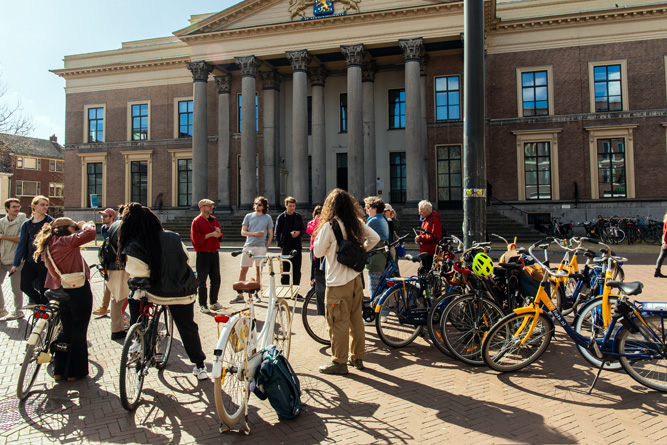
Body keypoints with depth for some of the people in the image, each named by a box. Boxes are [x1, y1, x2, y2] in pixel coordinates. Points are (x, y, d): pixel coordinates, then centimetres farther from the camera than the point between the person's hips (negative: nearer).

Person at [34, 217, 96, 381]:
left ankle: (59, 371, 23)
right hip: (79, 291, -8)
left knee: (66, 331, 19)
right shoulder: (64, 241, -14)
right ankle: (75, 372, 15)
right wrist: (84, 225, -7)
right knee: (79, 333, 6)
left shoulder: (48, 246, 11)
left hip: (62, 292, 8)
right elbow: (90, 233, -26)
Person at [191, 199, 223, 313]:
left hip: (214, 253, 6)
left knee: (216, 279, 10)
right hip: (203, 255, -6)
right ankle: (203, 305, 10)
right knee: (202, 281, 0)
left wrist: (218, 233, -2)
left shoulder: (214, 220, 15)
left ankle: (213, 302, 23)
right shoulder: (196, 221, -5)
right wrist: (211, 234, -15)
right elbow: (196, 239, -14)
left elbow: (220, 236, 21)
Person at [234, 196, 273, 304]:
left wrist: (266, 247, -1)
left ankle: (256, 293, 15)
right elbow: (243, 232, 8)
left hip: (261, 247, -1)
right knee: (243, 269, -1)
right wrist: (255, 233, -8)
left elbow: (270, 234, 10)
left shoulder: (268, 218, 8)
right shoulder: (249, 216, 10)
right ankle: (240, 295, 3)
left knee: (258, 270, 3)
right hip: (248, 246, 1)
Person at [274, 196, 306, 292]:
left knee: (297, 270, 4)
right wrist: (280, 245, -9)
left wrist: (299, 232, -8)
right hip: (286, 247, -2)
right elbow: (277, 233, 2)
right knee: (285, 270, 1)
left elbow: (304, 230, 15)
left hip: (297, 247, 3)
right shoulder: (281, 217, 1)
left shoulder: (298, 216, 8)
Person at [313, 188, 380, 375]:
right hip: (356, 277, 7)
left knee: (338, 321, 3)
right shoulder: (357, 223, 4)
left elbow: (318, 252, -9)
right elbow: (375, 238, 9)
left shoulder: (329, 226, -14)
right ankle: (357, 357, 26)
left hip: (338, 282, -6)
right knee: (356, 318, 15)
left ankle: (339, 361, 11)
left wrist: (319, 235, 6)